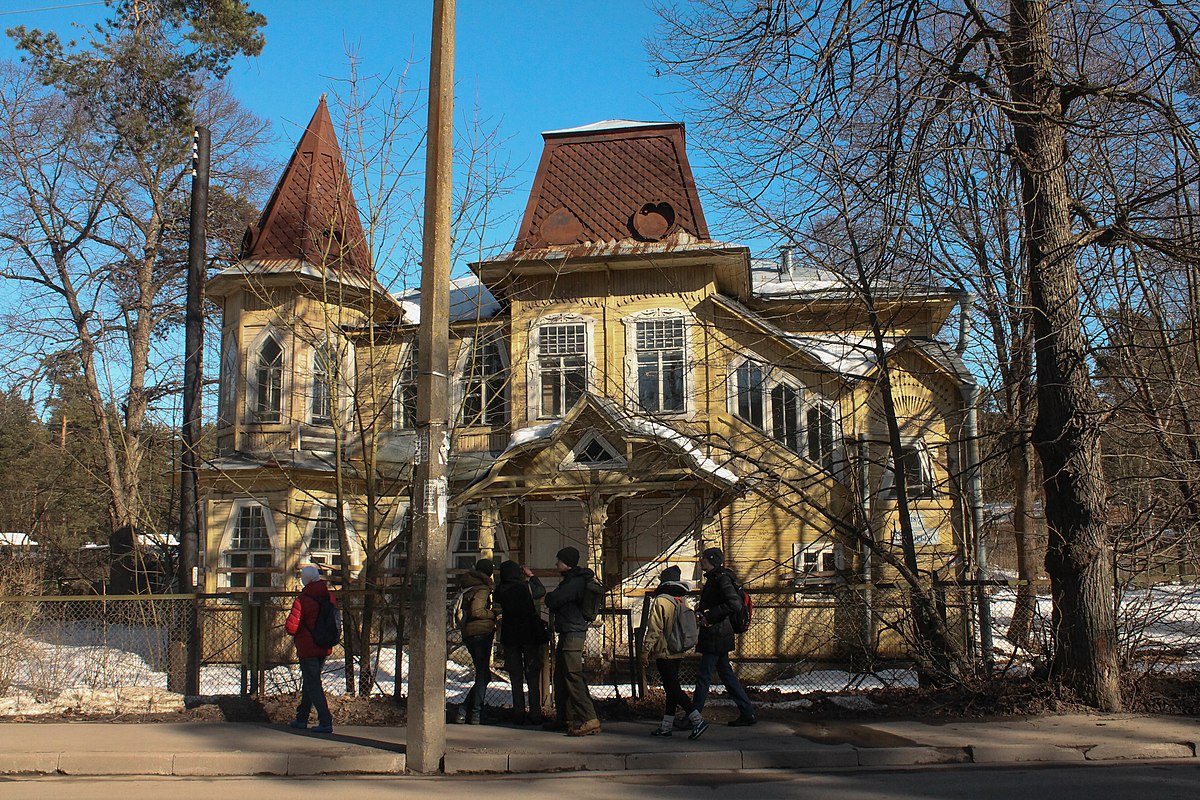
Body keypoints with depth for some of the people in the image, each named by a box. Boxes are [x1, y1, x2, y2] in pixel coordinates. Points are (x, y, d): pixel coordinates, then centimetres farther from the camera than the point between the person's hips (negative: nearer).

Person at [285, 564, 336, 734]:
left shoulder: (301, 600, -17)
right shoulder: (329, 598, 3)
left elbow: (291, 627, -18)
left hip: (308, 649, -7)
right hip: (325, 648, 7)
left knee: (313, 686, -3)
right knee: (309, 683, 19)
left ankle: (326, 722, -8)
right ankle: (301, 719, 28)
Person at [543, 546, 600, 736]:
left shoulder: (576, 581, -16)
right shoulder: (571, 579, 18)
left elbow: (552, 601, -18)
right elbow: (553, 602, 21)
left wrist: (549, 597, 2)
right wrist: (552, 598, 0)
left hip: (572, 633, -11)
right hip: (566, 634, 11)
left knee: (573, 676, -14)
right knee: (561, 677, 16)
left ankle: (589, 720, -16)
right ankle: (564, 718, 26)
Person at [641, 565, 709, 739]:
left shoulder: (660, 602, -13)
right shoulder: (684, 601, 8)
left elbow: (654, 629, -16)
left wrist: (646, 649, -9)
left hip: (664, 653, -8)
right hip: (679, 652, 8)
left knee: (673, 689, -7)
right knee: (672, 688, 13)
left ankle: (697, 720, -15)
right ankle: (666, 726, 18)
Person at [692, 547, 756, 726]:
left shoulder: (722, 579, -13)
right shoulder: (713, 579, 16)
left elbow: (735, 604, -25)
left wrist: (709, 617, -21)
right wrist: (700, 615, 7)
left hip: (716, 635, -10)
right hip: (718, 636, 10)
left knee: (703, 676, -5)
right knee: (726, 673, 12)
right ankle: (747, 713, 15)